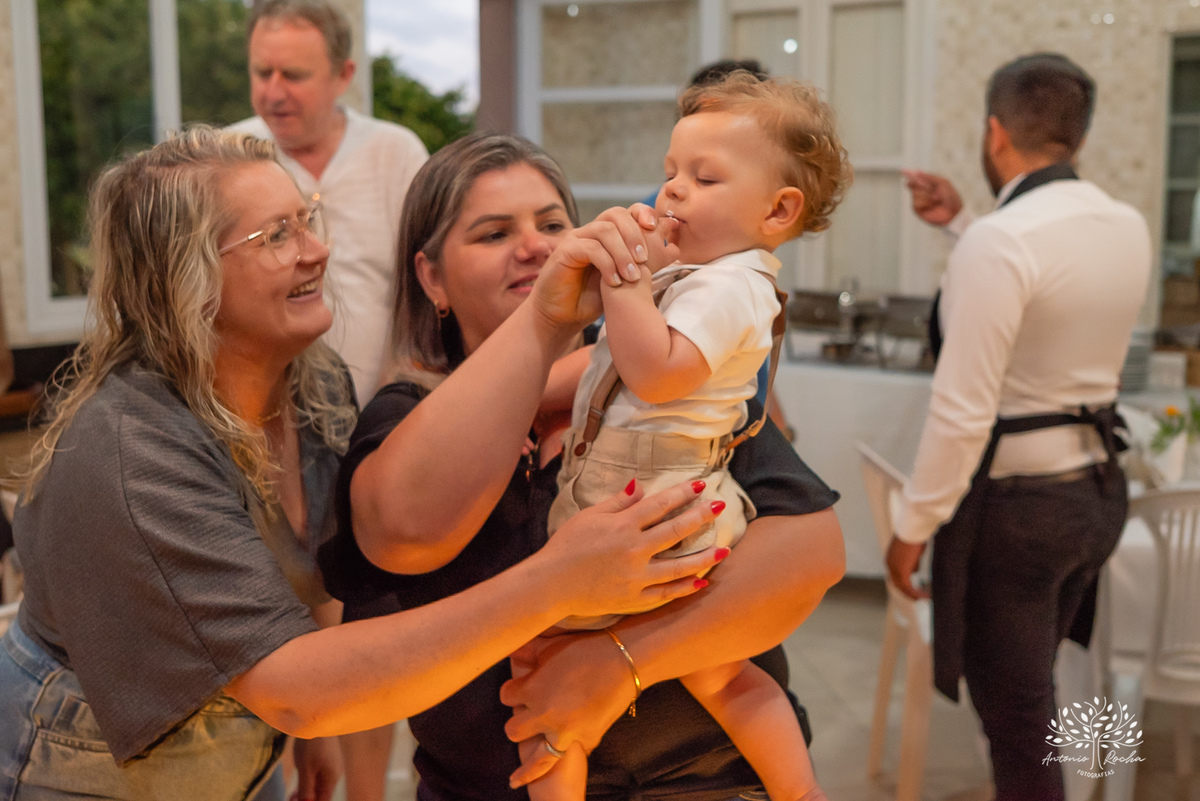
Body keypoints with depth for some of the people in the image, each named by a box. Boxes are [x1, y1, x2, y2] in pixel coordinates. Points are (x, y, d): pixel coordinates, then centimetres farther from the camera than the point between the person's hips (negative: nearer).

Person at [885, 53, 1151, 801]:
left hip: (1014, 498, -8)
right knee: (1031, 692, 24)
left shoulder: (999, 241, -20)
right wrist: (961, 224, 19)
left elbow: (963, 409, -22)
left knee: (1015, 714, 6)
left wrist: (913, 526, -13)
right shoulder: (1129, 228, 4)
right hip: (1099, 486, 8)